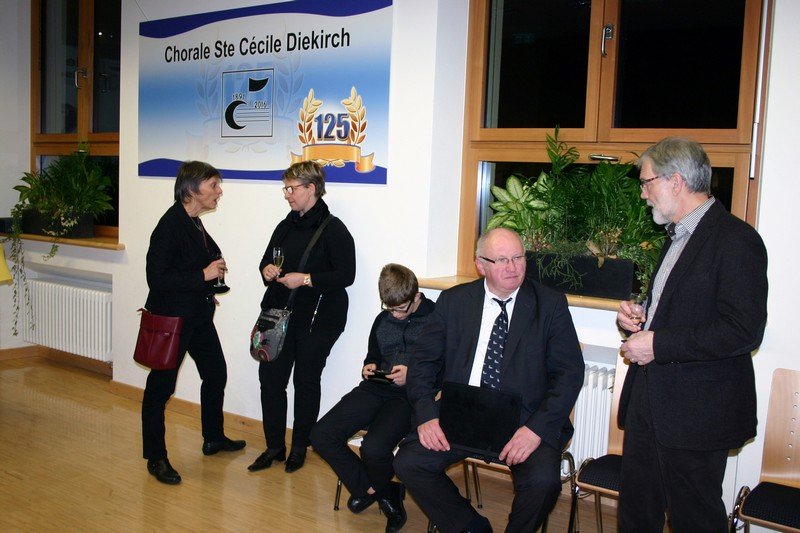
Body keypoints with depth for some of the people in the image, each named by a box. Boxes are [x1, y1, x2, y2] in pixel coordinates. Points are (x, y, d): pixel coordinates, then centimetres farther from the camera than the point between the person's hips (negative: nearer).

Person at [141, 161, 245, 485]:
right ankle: (156, 458, 15)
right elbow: (156, 278, -24)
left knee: (215, 373, 18)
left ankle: (213, 438, 37)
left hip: (198, 315, 10)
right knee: (161, 385, 3)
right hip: (171, 318, -10)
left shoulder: (193, 222, 6)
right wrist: (203, 276, -24)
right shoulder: (170, 225, -21)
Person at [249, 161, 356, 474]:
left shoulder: (333, 229, -10)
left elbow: (346, 275, -14)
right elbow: (267, 260, 20)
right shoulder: (286, 226, 11)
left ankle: (299, 448, 23)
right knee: (270, 378, 4)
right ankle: (274, 446, 19)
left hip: (317, 319, -6)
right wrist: (267, 269, -3)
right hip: (280, 315, 6)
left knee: (306, 382, 7)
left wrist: (307, 279, -21)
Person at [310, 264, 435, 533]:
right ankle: (376, 491, 4)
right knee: (321, 435, -8)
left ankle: (372, 489, 10)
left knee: (374, 447, -30)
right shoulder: (382, 319, 17)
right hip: (377, 388, 7)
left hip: (411, 394, -7)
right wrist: (368, 368, 8)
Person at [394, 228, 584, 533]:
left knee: (543, 480, -28)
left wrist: (537, 428, -18)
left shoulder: (550, 304, 0)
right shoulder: (453, 301, 6)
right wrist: (427, 415, -11)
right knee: (408, 462, -17)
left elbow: (570, 372, -4)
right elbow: (423, 361, 6)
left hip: (525, 419, -2)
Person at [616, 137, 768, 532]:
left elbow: (744, 331, -23)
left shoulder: (735, 240, -15)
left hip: (696, 413, -9)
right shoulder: (677, 236, 16)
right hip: (650, 403, 9)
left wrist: (658, 344, -20)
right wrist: (639, 319, 7)